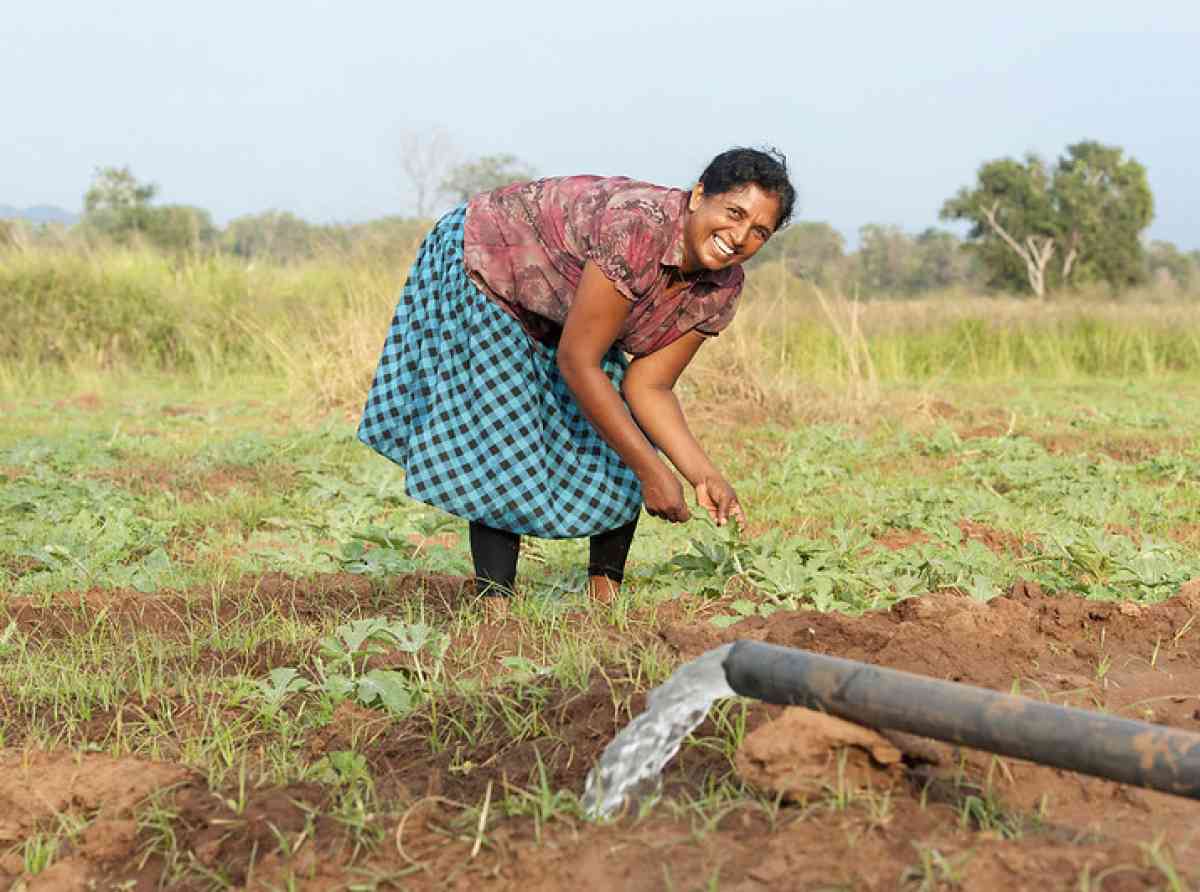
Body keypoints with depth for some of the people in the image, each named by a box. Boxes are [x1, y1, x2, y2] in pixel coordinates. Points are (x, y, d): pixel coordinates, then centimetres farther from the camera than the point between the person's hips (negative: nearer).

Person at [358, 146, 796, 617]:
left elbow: (648, 387, -12)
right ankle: (496, 613, -7)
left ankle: (606, 596, 10)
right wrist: (652, 470, -31)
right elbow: (576, 363, -35)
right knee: (505, 450, -15)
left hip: (559, 316, 7)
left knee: (622, 445, -2)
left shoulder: (722, 287, -15)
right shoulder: (635, 227, -39)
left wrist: (704, 475, -25)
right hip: (480, 272, -7)